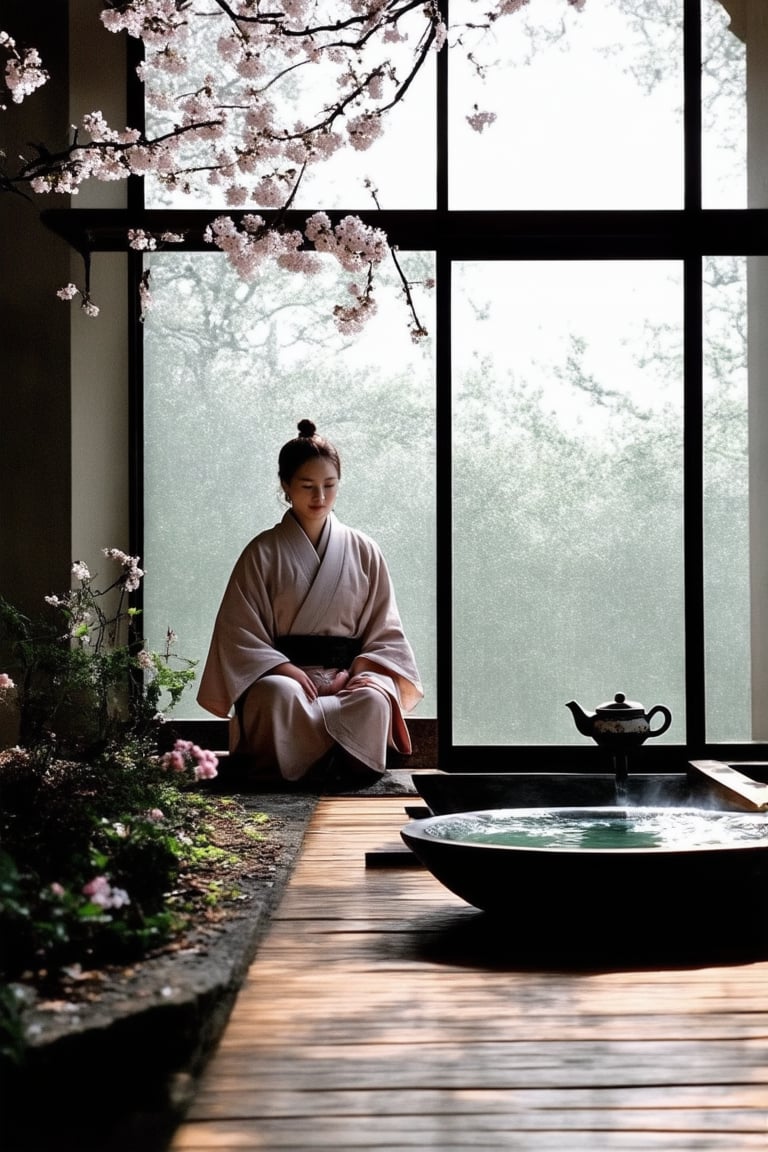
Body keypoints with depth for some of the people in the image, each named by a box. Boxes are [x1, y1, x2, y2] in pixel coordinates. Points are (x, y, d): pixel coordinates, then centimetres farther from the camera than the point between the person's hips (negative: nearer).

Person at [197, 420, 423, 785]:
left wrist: (355, 671, -10)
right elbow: (238, 631, 1)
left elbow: (385, 630, 10)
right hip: (279, 673, -1)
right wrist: (285, 669, -15)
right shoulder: (262, 553, 6)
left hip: (349, 675, 1)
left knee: (373, 701, -35)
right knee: (280, 695, -38)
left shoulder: (363, 552, 12)